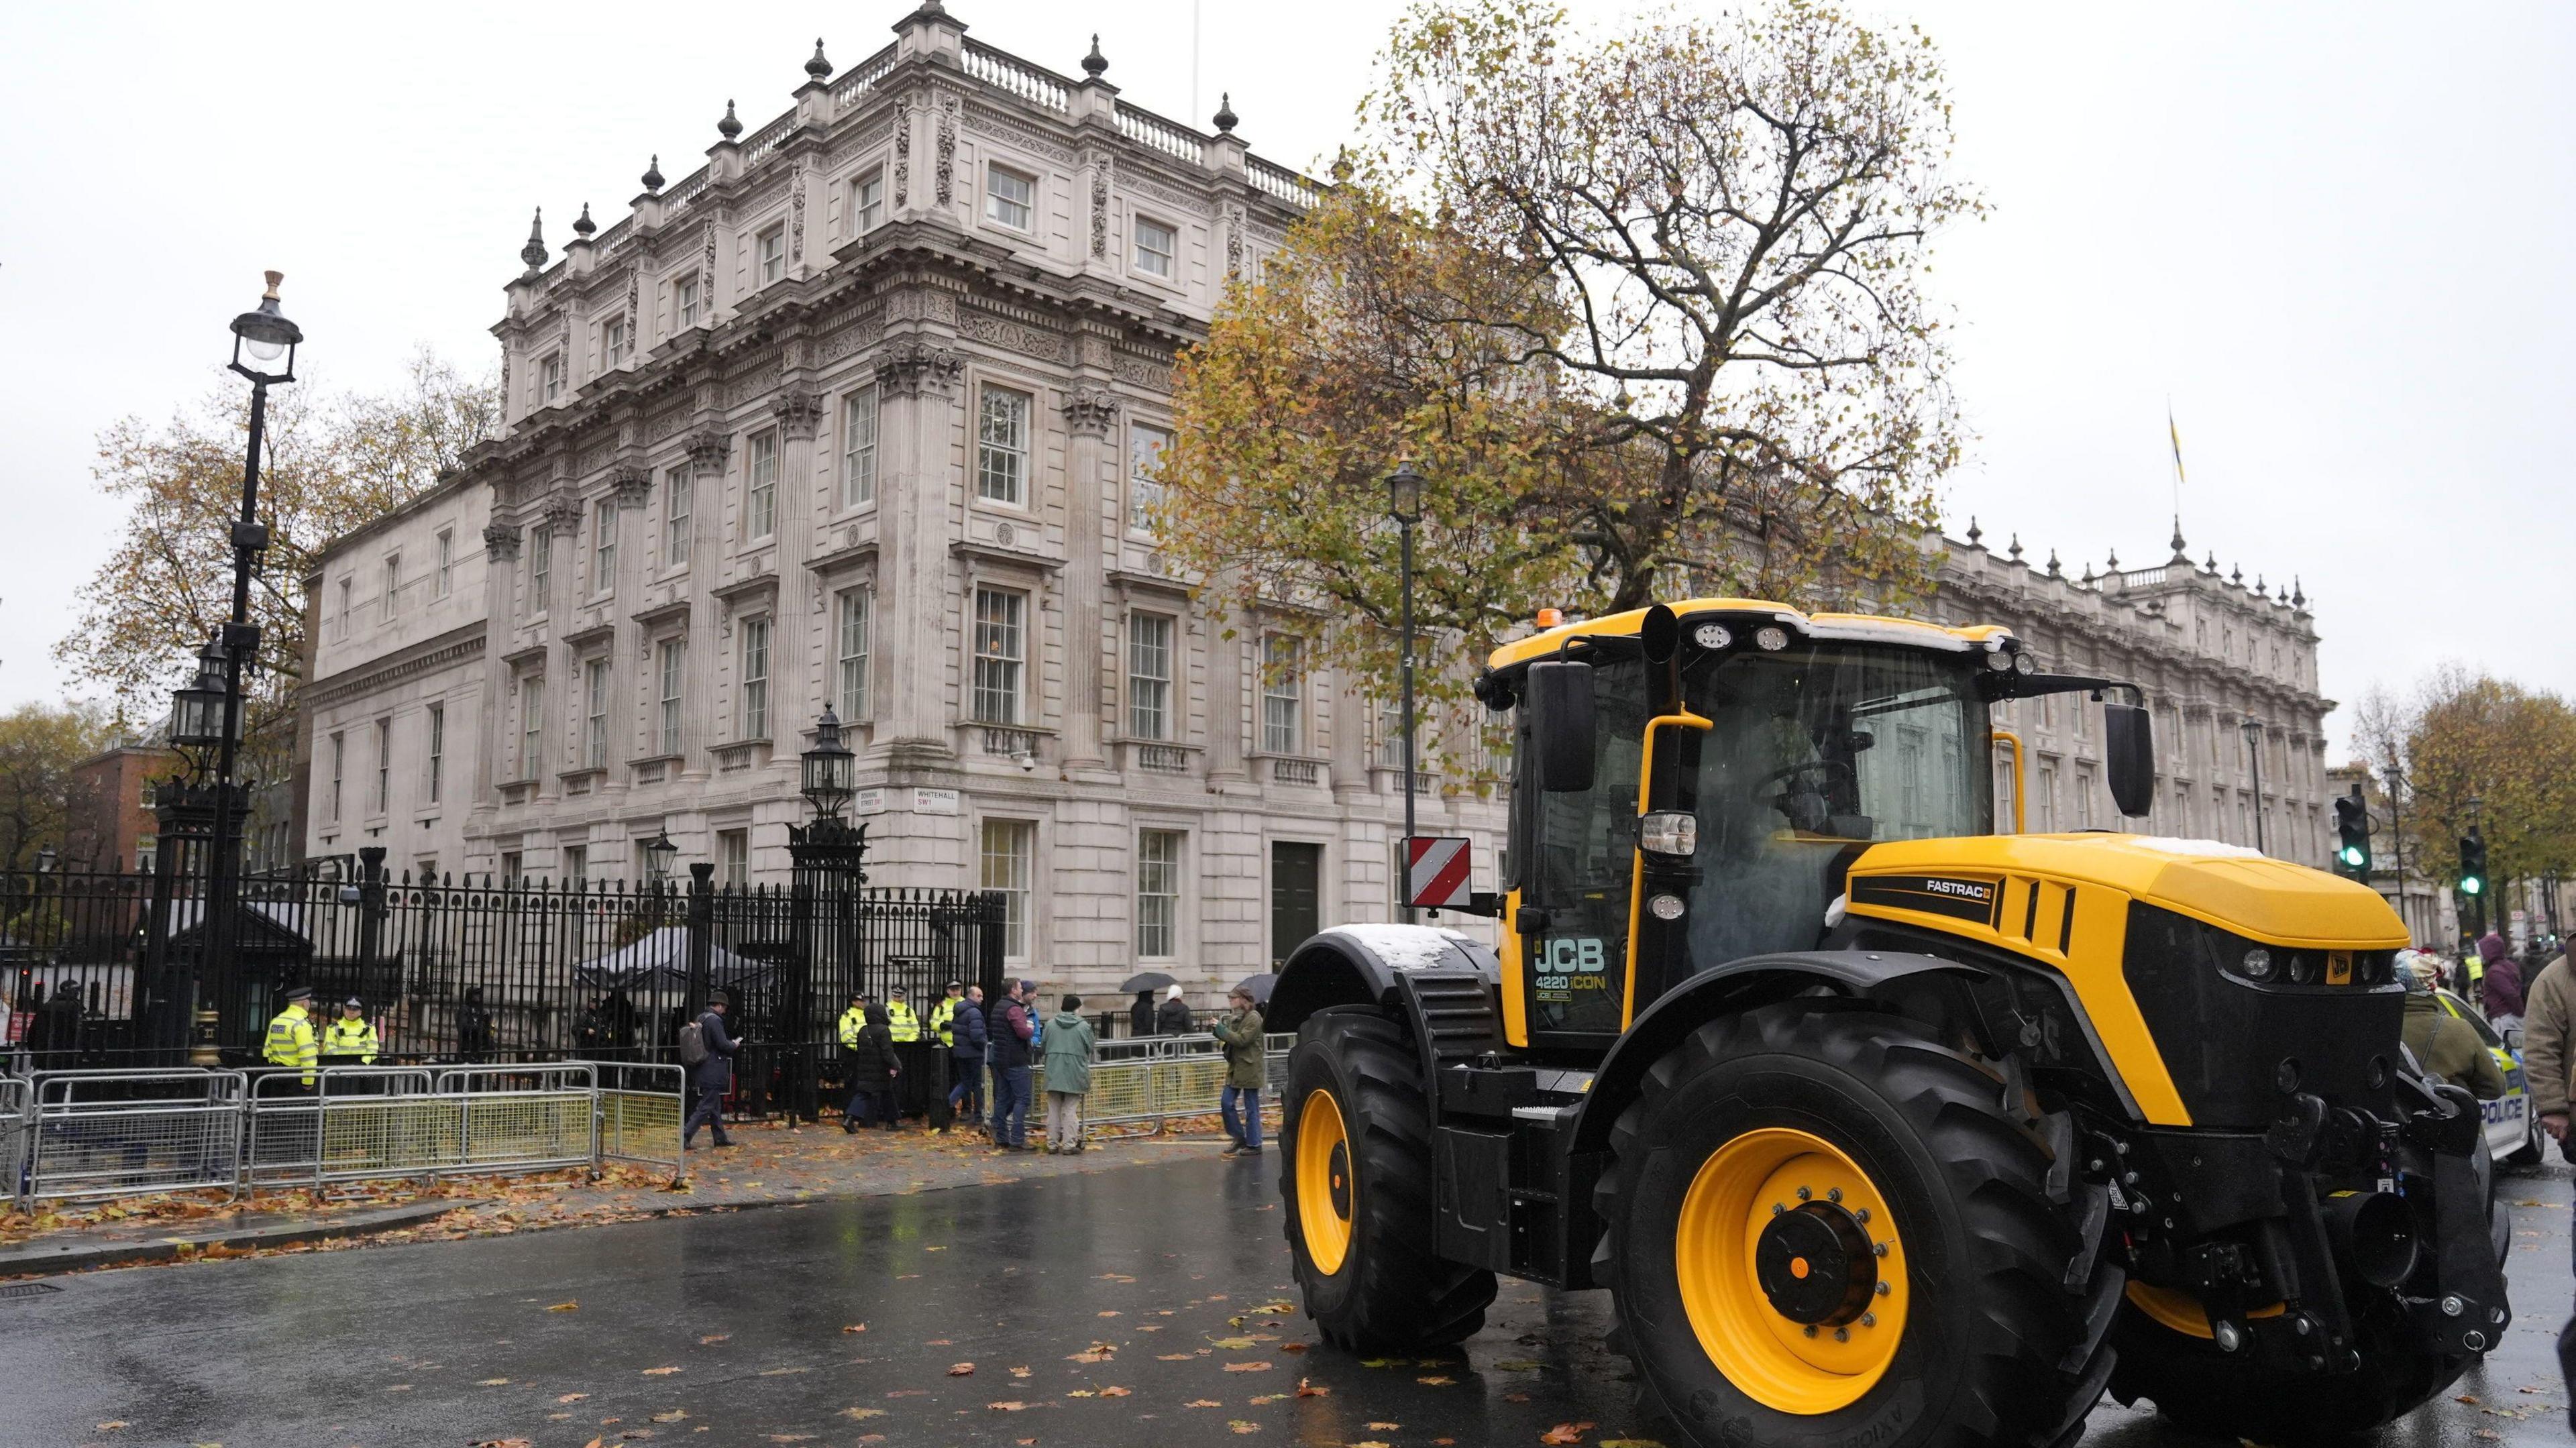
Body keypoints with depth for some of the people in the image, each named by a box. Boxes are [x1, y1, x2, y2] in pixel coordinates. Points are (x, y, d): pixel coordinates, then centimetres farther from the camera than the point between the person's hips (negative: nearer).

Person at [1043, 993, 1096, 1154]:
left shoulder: (1050, 1024, 3)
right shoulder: (1084, 1026, -5)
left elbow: (1043, 1047, 10)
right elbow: (1090, 1049, 1)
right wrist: (1084, 1061, 21)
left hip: (1053, 1073, 3)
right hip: (1075, 1073, -3)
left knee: (1054, 1110, 10)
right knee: (1070, 1110, 3)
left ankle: (1052, 1144, 14)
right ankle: (1069, 1144, 2)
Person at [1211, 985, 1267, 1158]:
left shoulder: (1253, 1018, -13)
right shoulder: (1234, 1017, 14)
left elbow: (1242, 1040, -22)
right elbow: (1230, 1039, 19)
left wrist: (1222, 1030, -19)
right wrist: (1218, 1031, 0)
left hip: (1250, 1069, -8)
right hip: (1235, 1068, 8)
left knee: (1251, 1108, 0)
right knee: (1226, 1103, 5)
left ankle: (1254, 1145, 8)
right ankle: (1239, 1138, 18)